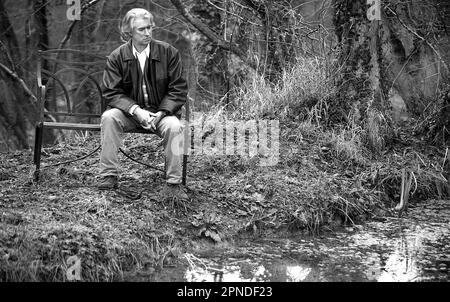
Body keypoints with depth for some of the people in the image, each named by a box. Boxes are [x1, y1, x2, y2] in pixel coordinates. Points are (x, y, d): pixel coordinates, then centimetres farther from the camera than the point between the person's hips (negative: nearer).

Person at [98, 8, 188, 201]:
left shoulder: (168, 52, -6)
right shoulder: (116, 57, -4)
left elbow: (179, 90, -6)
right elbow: (112, 93, -7)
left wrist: (161, 113, -20)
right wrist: (136, 110, -24)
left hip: (161, 112, -1)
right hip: (129, 111, 1)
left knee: (174, 126, -32)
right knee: (108, 117, -28)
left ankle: (174, 183, -22)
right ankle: (108, 176, -23)